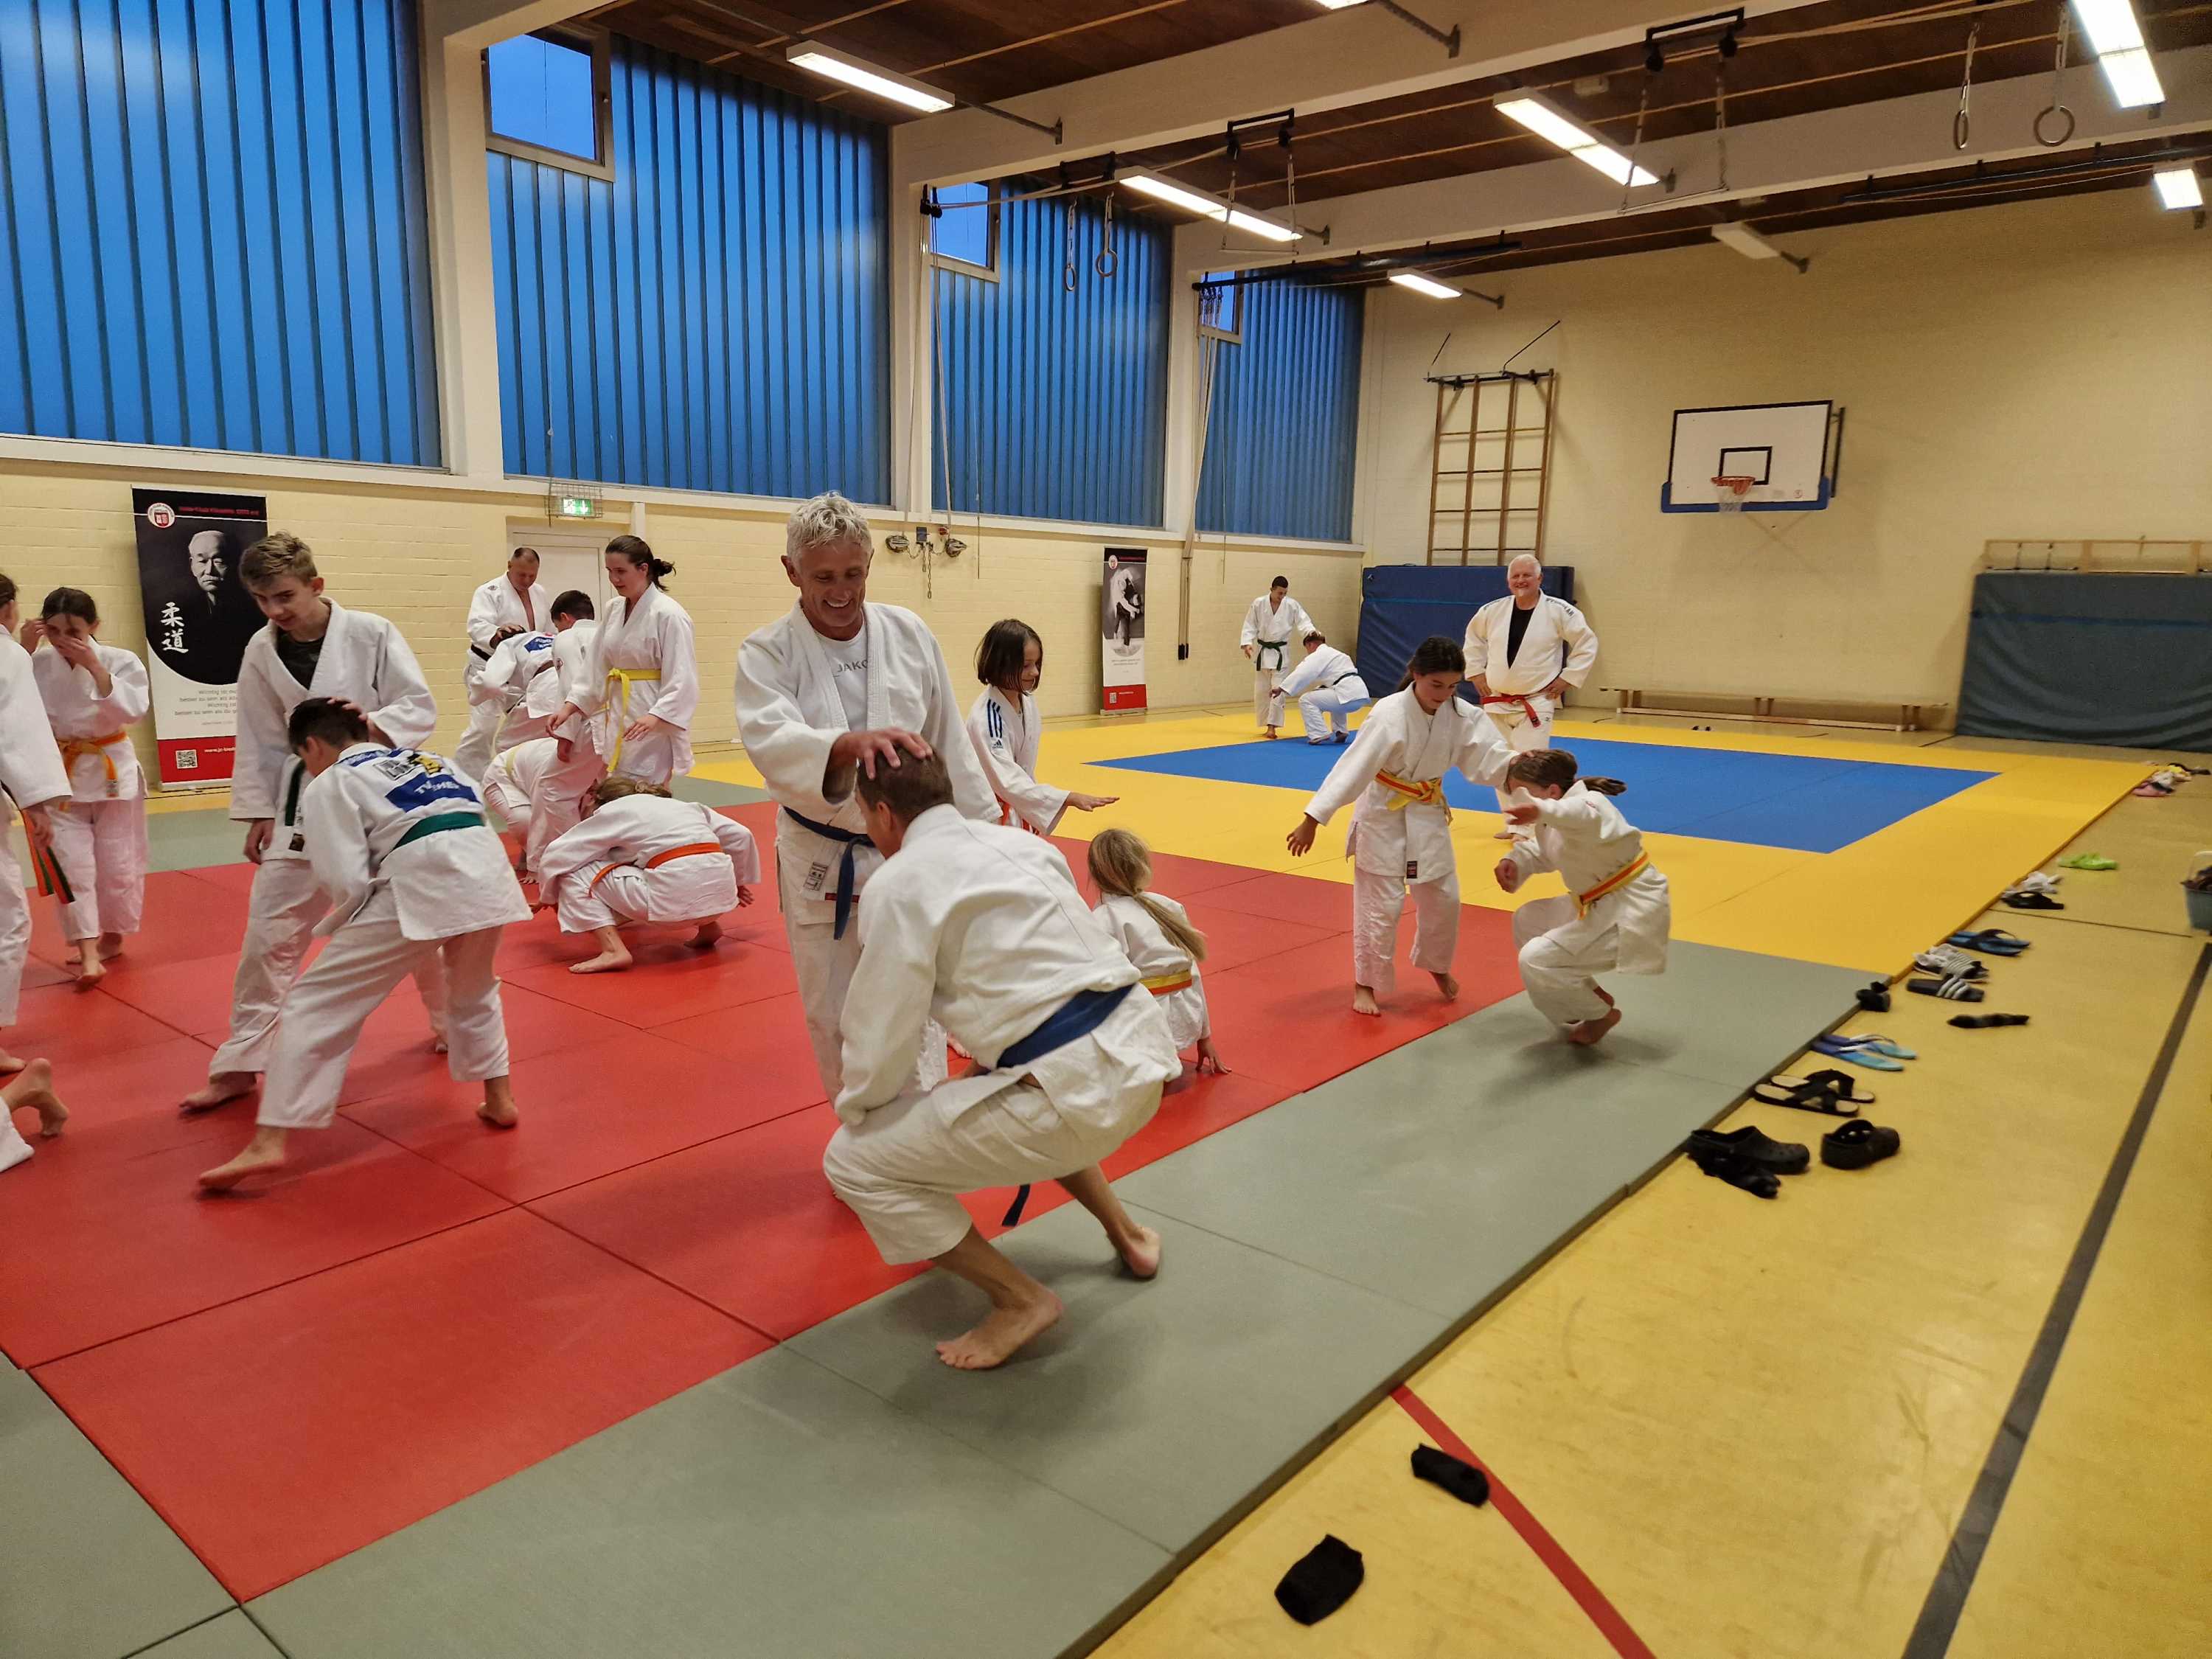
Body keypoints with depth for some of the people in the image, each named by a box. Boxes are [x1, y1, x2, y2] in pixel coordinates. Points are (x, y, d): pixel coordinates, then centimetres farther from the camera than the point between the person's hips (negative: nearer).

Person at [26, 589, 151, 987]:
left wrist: (94, 666, -27)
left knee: (118, 864, 7)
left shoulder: (120, 661, -10)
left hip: (113, 772, -2)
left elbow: (134, 710, -22)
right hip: (62, 775, 2)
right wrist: (24, 653, -17)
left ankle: (111, 936, 29)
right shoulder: (38, 665, -2)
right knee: (72, 862, -5)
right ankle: (88, 952, -2)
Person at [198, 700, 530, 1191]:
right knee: (473, 990, 34)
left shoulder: (328, 785, 12)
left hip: (420, 888, -6)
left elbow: (347, 885, 2)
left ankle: (268, 1142, 2)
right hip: (488, 872, 6)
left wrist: (338, 932, 23)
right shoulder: (426, 759, 31)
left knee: (319, 1006, 6)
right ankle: (500, 1102, 38)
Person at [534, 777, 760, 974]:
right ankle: (707, 924, 21)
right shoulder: (681, 805, 28)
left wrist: (549, 897, 29)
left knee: (577, 875, 6)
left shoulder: (613, 811, 12)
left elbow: (558, 855, 12)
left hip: (678, 898, -7)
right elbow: (739, 835, 25)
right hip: (722, 893, 7)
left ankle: (613, 950, -7)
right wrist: (738, 880, 38)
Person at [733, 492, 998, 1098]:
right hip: (822, 863, 0)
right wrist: (849, 743, -48)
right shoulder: (767, 652, -10)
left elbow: (948, 737, 5)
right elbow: (772, 741, -29)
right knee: (834, 1018, 12)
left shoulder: (907, 632, -4)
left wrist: (980, 825, 9)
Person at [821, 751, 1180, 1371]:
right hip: (1140, 1050, 9)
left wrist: (852, 1110, 15)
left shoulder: (897, 885, -7)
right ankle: (1126, 1237, 40)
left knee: (856, 1162, 3)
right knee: (1010, 1092, 39)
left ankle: (1020, 1301, 9)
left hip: (1081, 1090, -8)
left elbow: (881, 1043, -5)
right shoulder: (1019, 841, 15)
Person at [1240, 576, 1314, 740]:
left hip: (1280, 653, -1)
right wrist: (1247, 643, -14)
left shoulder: (1292, 605, -6)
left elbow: (1304, 623, -10)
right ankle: (1265, 725, 19)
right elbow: (1250, 626, 0)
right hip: (1262, 651, 1)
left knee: (1278, 690, -8)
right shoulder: (1258, 604, -5)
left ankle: (1272, 726, -5)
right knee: (1261, 691, 6)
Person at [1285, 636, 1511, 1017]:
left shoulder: (1461, 715, -9)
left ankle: (1436, 965, 40)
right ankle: (1365, 983, 19)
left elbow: (1489, 759, -10)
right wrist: (1312, 820, -29)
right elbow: (1352, 769, -28)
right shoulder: (1390, 715, -26)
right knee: (1381, 904, -1)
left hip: (1429, 812, 5)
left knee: (1443, 898, 13)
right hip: (1384, 813, -5)